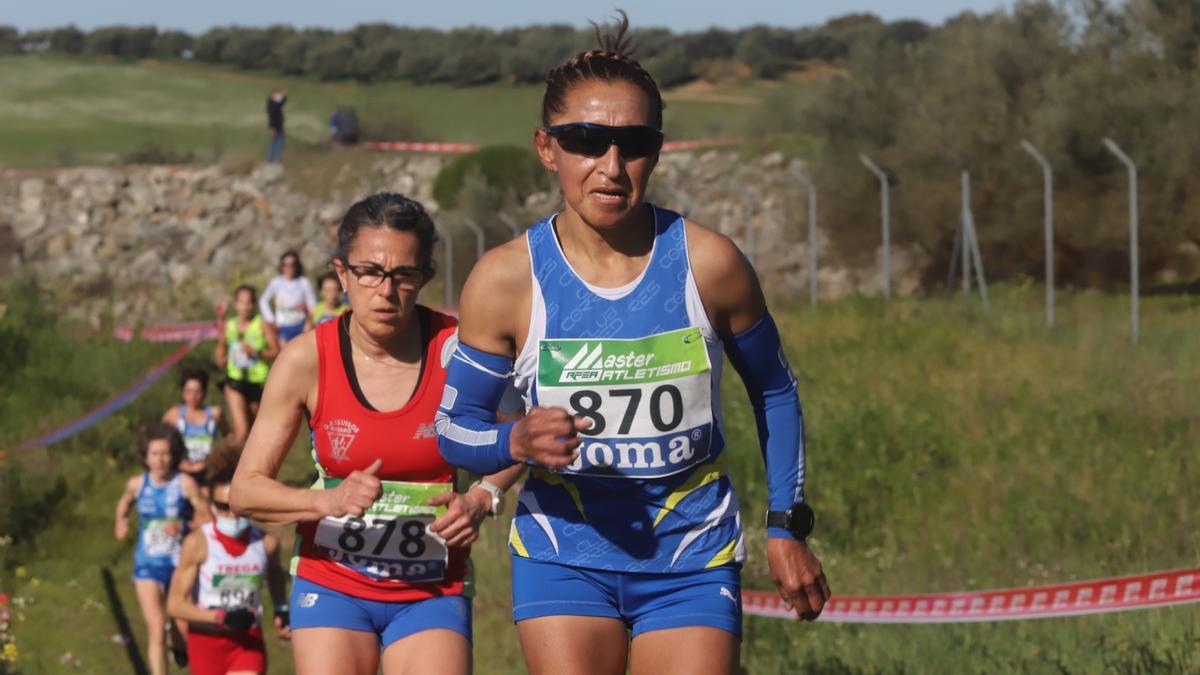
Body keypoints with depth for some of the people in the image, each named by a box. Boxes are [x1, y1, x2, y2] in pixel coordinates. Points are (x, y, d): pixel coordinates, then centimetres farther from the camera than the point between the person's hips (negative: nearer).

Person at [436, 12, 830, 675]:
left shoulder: (709, 264, -8)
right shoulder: (506, 279, -9)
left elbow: (773, 392, 8)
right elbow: (453, 425, 0)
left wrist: (786, 527, 8)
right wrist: (517, 442, -23)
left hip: (692, 555, 0)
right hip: (563, 554, 0)